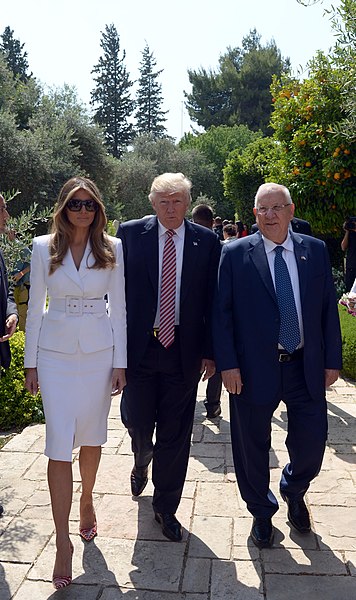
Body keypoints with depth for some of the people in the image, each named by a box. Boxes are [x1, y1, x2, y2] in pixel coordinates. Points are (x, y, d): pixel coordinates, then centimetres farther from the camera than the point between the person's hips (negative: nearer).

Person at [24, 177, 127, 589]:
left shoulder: (112, 249, 0)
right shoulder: (43, 248, 0)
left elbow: (118, 307, 1)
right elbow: (35, 307, 3)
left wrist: (121, 362, -1)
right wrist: (31, 363, 3)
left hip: (99, 350, 1)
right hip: (56, 351, 0)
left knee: (92, 436, 13)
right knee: (59, 444, -2)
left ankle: (86, 501, 40)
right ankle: (63, 540, 9)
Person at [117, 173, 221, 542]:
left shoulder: (206, 242, 1)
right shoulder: (130, 234, 0)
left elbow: (212, 300, 2)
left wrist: (209, 351, 0)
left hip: (183, 350, 0)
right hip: (138, 346, 0)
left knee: (175, 435, 9)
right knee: (136, 421, 10)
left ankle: (166, 508, 31)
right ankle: (141, 463, 49)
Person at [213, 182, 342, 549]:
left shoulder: (315, 250, 4)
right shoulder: (235, 254, -4)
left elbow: (328, 308, 6)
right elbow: (222, 312, -5)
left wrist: (332, 360, 3)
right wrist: (227, 364, -12)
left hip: (306, 367, 2)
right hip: (253, 368, -2)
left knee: (312, 440, 9)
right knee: (252, 446, 11)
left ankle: (293, 490, 44)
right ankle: (262, 512, 38)